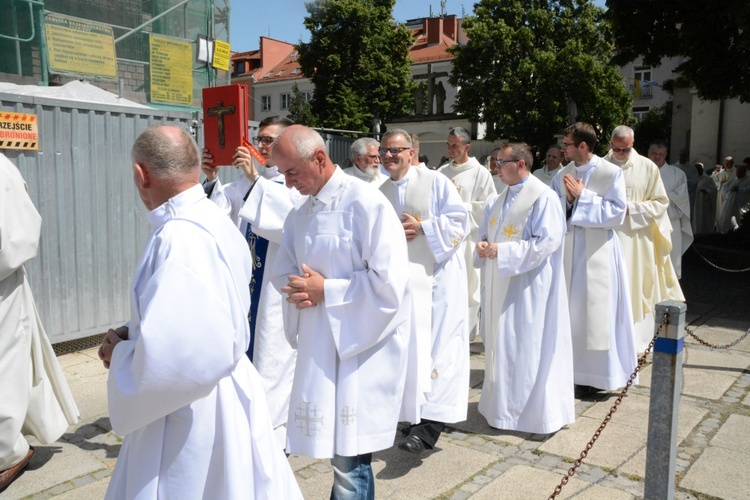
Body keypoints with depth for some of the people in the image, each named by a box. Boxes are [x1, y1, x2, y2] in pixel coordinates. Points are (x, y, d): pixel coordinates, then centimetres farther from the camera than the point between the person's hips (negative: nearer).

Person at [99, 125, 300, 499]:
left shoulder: (180, 239, -25)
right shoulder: (212, 221, 4)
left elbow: (182, 356, -32)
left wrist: (122, 354, -13)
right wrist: (135, 337, 3)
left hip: (191, 415, -9)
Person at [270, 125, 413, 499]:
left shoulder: (366, 204, -14)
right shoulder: (299, 215, 9)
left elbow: (388, 282, -19)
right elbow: (283, 271, 15)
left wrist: (326, 290, -15)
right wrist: (298, 290, -8)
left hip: (361, 345, -7)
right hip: (319, 342, 7)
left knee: (350, 457, 0)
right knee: (335, 445, 16)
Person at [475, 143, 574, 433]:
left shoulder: (543, 197, -12)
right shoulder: (499, 201, 13)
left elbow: (547, 242, -19)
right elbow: (485, 234, 20)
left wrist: (502, 250, -20)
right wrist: (482, 247, -4)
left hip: (529, 284, -8)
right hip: (501, 284, 8)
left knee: (527, 345, -1)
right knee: (502, 342, 13)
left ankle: (532, 408, 14)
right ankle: (503, 401, 27)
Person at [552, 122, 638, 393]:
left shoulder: (611, 173, -5)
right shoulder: (562, 175, 7)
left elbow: (617, 213, -11)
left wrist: (583, 196, -14)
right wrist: (568, 199, -13)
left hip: (598, 252, -4)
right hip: (567, 249, 4)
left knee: (596, 312, 1)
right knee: (569, 311, 8)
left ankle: (595, 374, 12)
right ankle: (573, 369, 20)